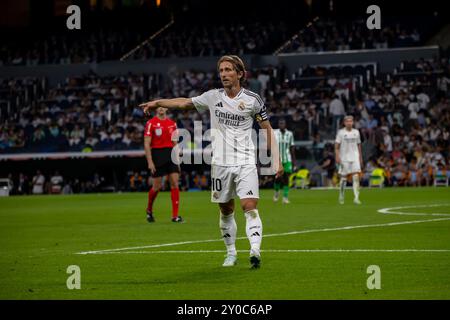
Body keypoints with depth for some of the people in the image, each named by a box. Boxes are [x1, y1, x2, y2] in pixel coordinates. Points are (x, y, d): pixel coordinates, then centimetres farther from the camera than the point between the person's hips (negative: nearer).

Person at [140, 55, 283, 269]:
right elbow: (185, 103, 17)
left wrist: (276, 159, 1)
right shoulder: (213, 97, 5)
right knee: (226, 211, 9)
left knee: (249, 207, -17)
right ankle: (231, 253, 22)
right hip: (220, 163, 3)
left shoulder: (252, 99, -2)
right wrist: (157, 102, 10)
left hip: (245, 163, -3)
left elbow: (267, 129, 5)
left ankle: (255, 251, -27)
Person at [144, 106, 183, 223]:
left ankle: (175, 215, -6)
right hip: (157, 155, -4)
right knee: (157, 186, 0)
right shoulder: (151, 123, -4)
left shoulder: (172, 123, 11)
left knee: (175, 183, -7)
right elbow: (146, 144, -7)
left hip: (171, 154, 4)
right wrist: (150, 161, -13)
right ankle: (149, 210, 27)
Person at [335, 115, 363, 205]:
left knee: (356, 177, -11)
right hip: (344, 158, -2)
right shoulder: (341, 132, -1)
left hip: (355, 158, 2)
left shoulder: (356, 132, 9)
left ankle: (356, 197, -14)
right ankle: (341, 197, 19)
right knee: (344, 178, 3)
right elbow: (336, 146, -3)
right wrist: (337, 157, -13)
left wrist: (360, 158, 15)